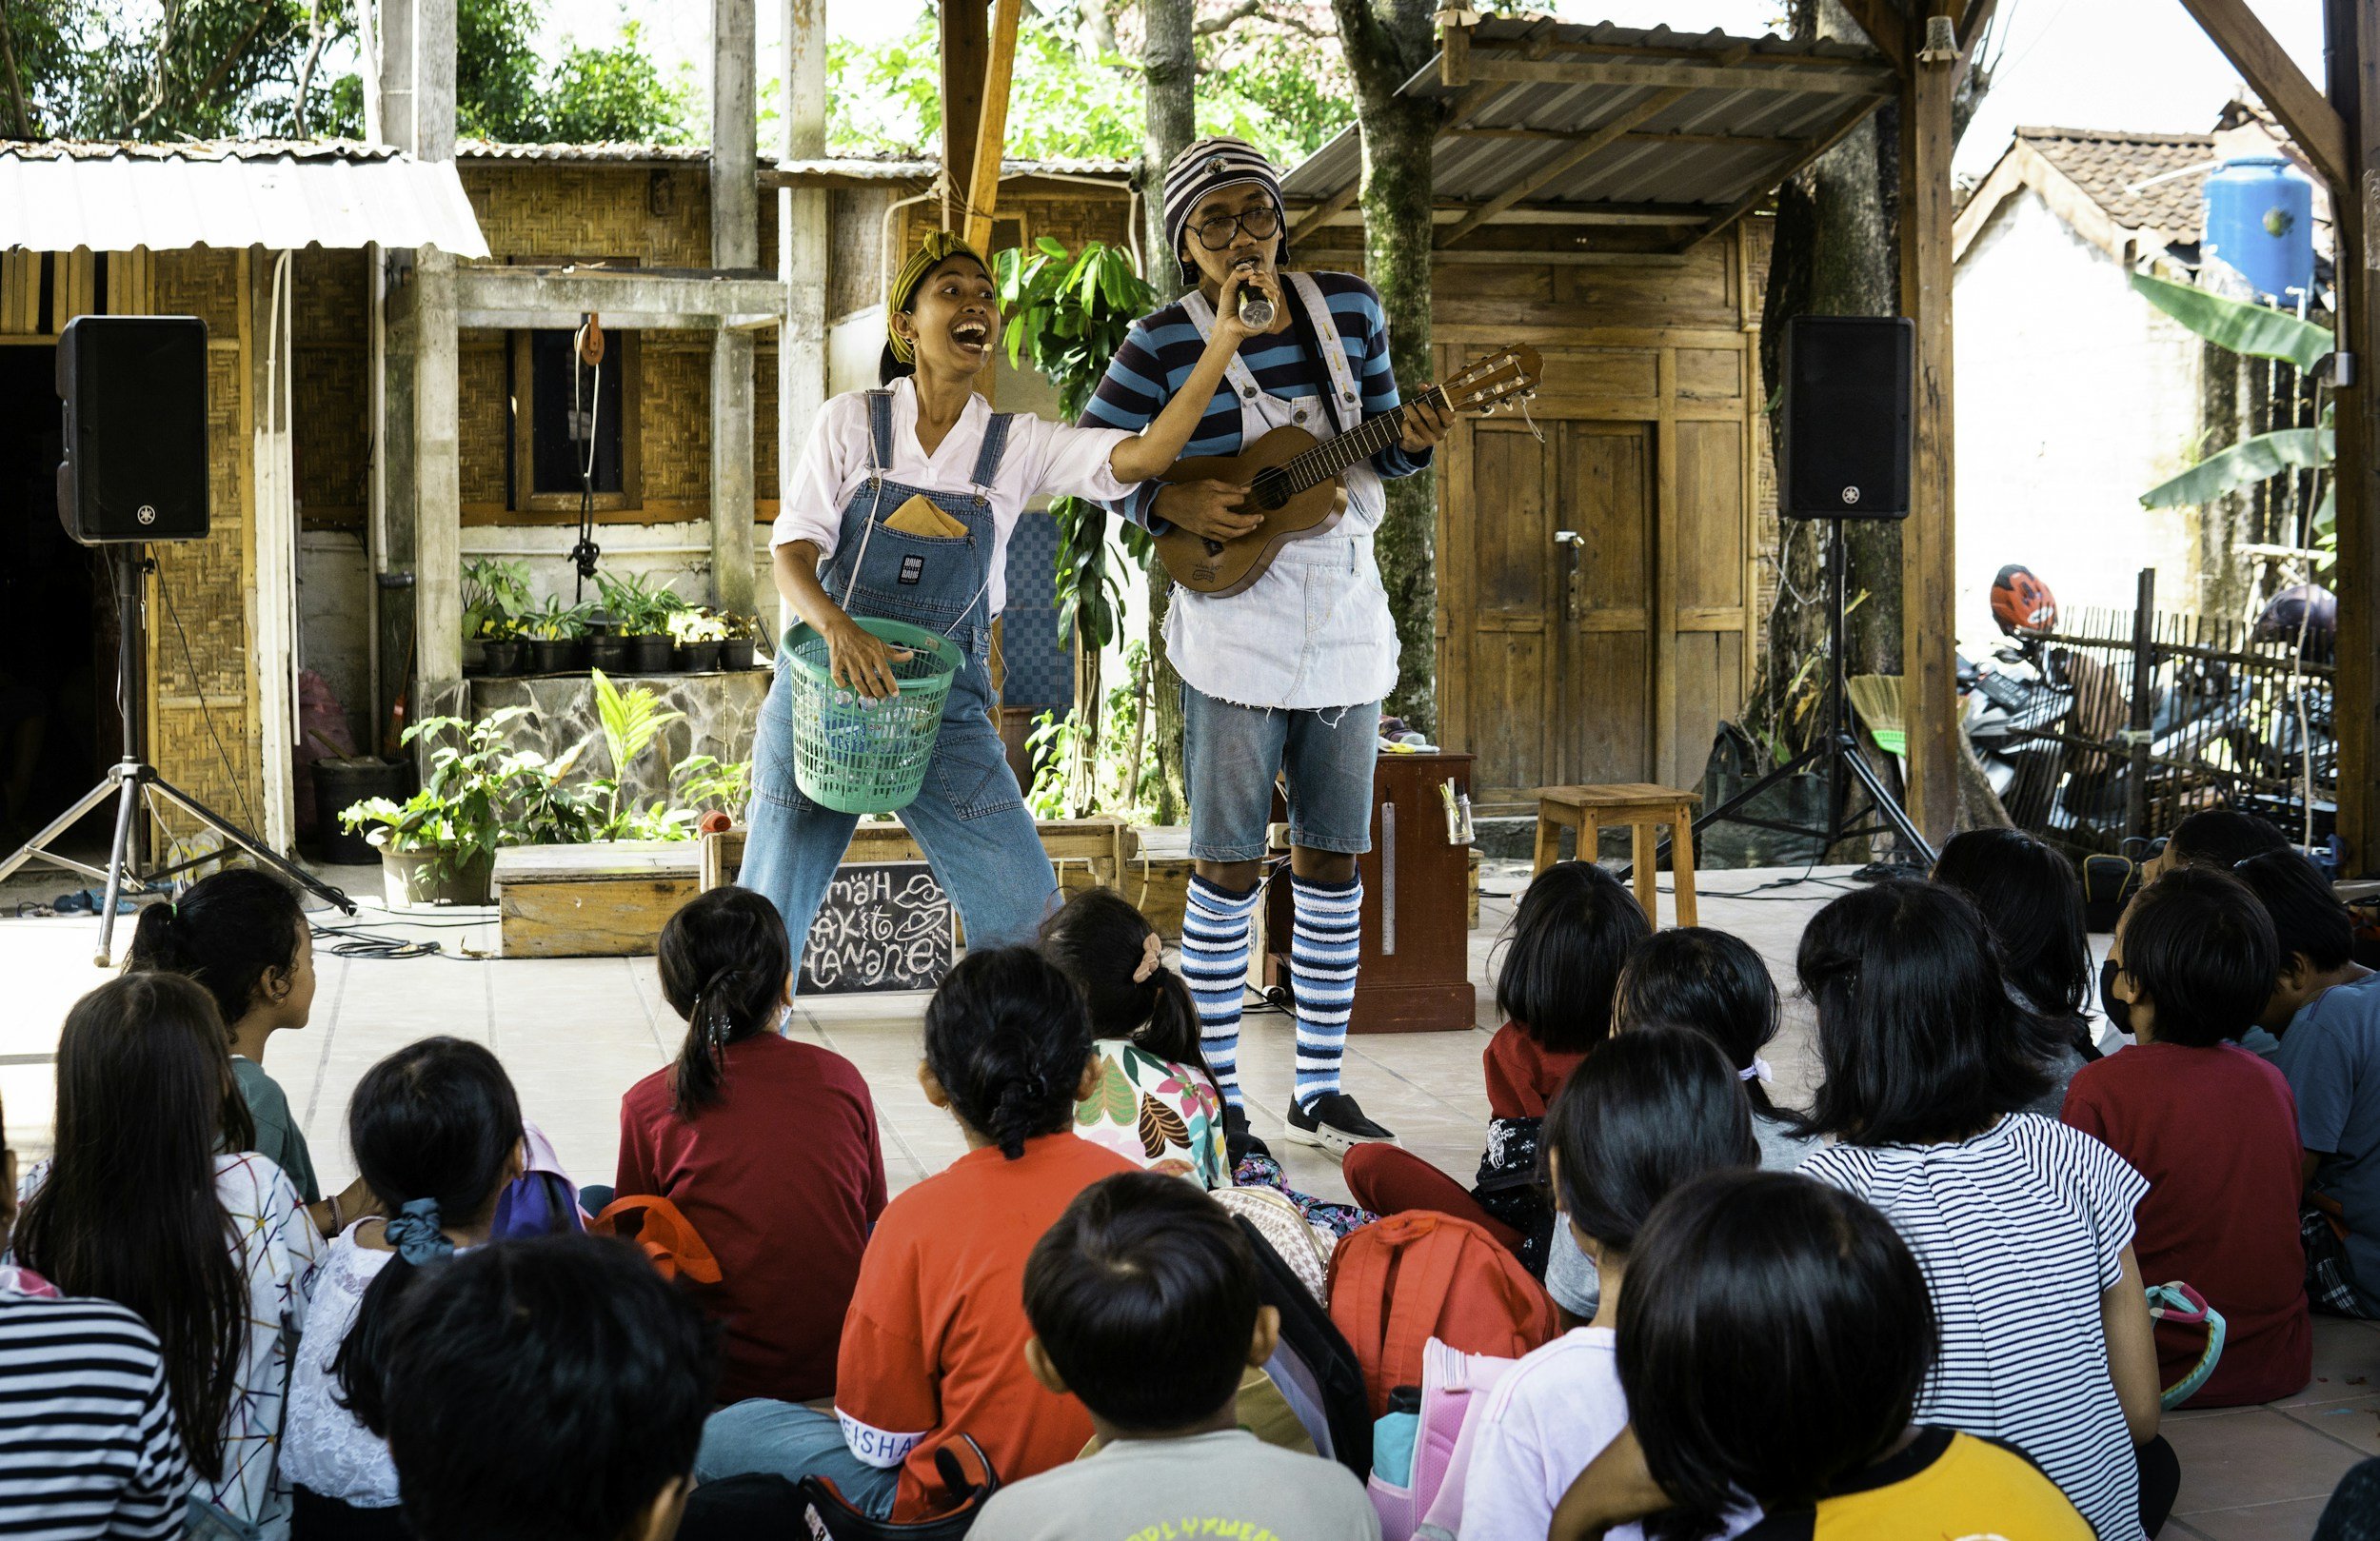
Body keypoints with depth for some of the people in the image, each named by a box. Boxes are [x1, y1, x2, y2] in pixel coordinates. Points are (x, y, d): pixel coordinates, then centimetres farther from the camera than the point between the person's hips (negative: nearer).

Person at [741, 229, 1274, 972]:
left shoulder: (1018, 444, 2)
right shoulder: (851, 422, -1)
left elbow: (1139, 457, -13)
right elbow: (792, 554, -8)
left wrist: (1224, 341, -22)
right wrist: (838, 626, -30)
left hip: (945, 704, 1)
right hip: (825, 689, -1)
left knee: (1024, 911, -6)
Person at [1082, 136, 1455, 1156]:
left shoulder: (1350, 308, 6)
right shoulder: (1164, 342, -6)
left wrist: (1412, 439, -7)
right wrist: (1172, 504, -16)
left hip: (1347, 622, 5)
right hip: (1233, 633, -4)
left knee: (1333, 861, 9)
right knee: (1227, 868, 0)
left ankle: (1319, 1092, 21)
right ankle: (1215, 1100, 12)